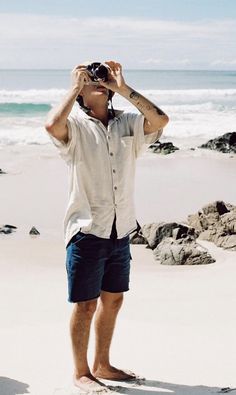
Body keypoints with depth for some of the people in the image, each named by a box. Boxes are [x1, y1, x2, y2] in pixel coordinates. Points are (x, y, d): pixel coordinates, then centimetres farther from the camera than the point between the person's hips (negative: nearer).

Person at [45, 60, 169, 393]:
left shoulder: (127, 123, 7)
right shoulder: (75, 124, -6)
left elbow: (160, 120, -9)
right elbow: (52, 125, -28)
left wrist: (124, 88, -9)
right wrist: (74, 87, -15)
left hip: (121, 231, 5)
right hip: (87, 231, -5)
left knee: (113, 299, 15)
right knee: (86, 304, 3)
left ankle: (102, 365, 31)